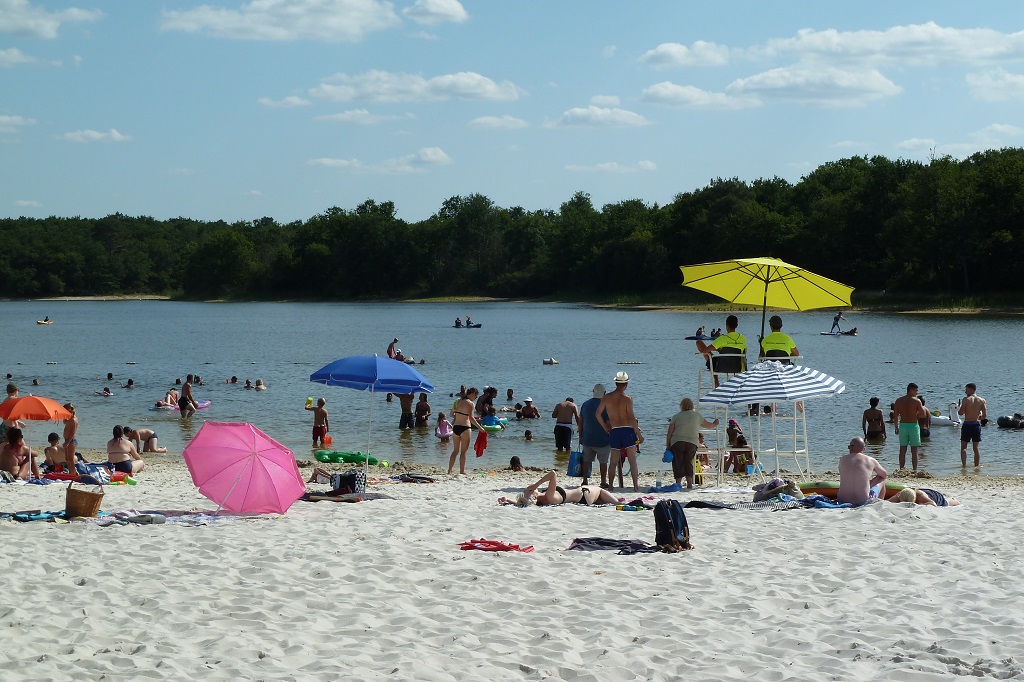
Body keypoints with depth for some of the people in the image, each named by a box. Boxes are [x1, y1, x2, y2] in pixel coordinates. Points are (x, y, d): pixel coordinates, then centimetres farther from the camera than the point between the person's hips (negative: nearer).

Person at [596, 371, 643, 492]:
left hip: (614, 431, 3)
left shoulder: (606, 398, 3)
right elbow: (631, 418, -12)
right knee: (632, 461, 0)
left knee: (614, 462, 12)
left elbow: (598, 414, 6)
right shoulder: (627, 399, -9)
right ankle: (636, 486, -5)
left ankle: (610, 486, 10)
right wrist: (639, 434, -6)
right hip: (628, 431, -3)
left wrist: (606, 428, 16)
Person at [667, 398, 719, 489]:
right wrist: (714, 424, 44)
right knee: (688, 463, 8)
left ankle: (678, 483, -9)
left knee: (678, 463, 0)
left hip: (677, 442, -2)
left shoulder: (676, 416, 4)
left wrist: (667, 446, 4)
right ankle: (689, 484, 1)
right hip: (692, 443, 2)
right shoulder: (697, 415, 9)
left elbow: (669, 433, 0)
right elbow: (708, 425, 23)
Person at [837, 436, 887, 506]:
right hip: (863, 502, -2)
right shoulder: (871, 461, 0)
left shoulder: (842, 459, 4)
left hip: (842, 500, 3)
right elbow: (885, 475, 17)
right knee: (881, 481, 26)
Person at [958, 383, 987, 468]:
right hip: (977, 425, 3)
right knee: (976, 447, 12)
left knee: (963, 447, 4)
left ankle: (964, 465, -9)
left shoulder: (966, 399, -9)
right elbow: (985, 415, -1)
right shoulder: (982, 400, 1)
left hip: (967, 424, -3)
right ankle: (977, 466, 12)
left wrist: (959, 409, 10)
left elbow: (961, 413, -11)